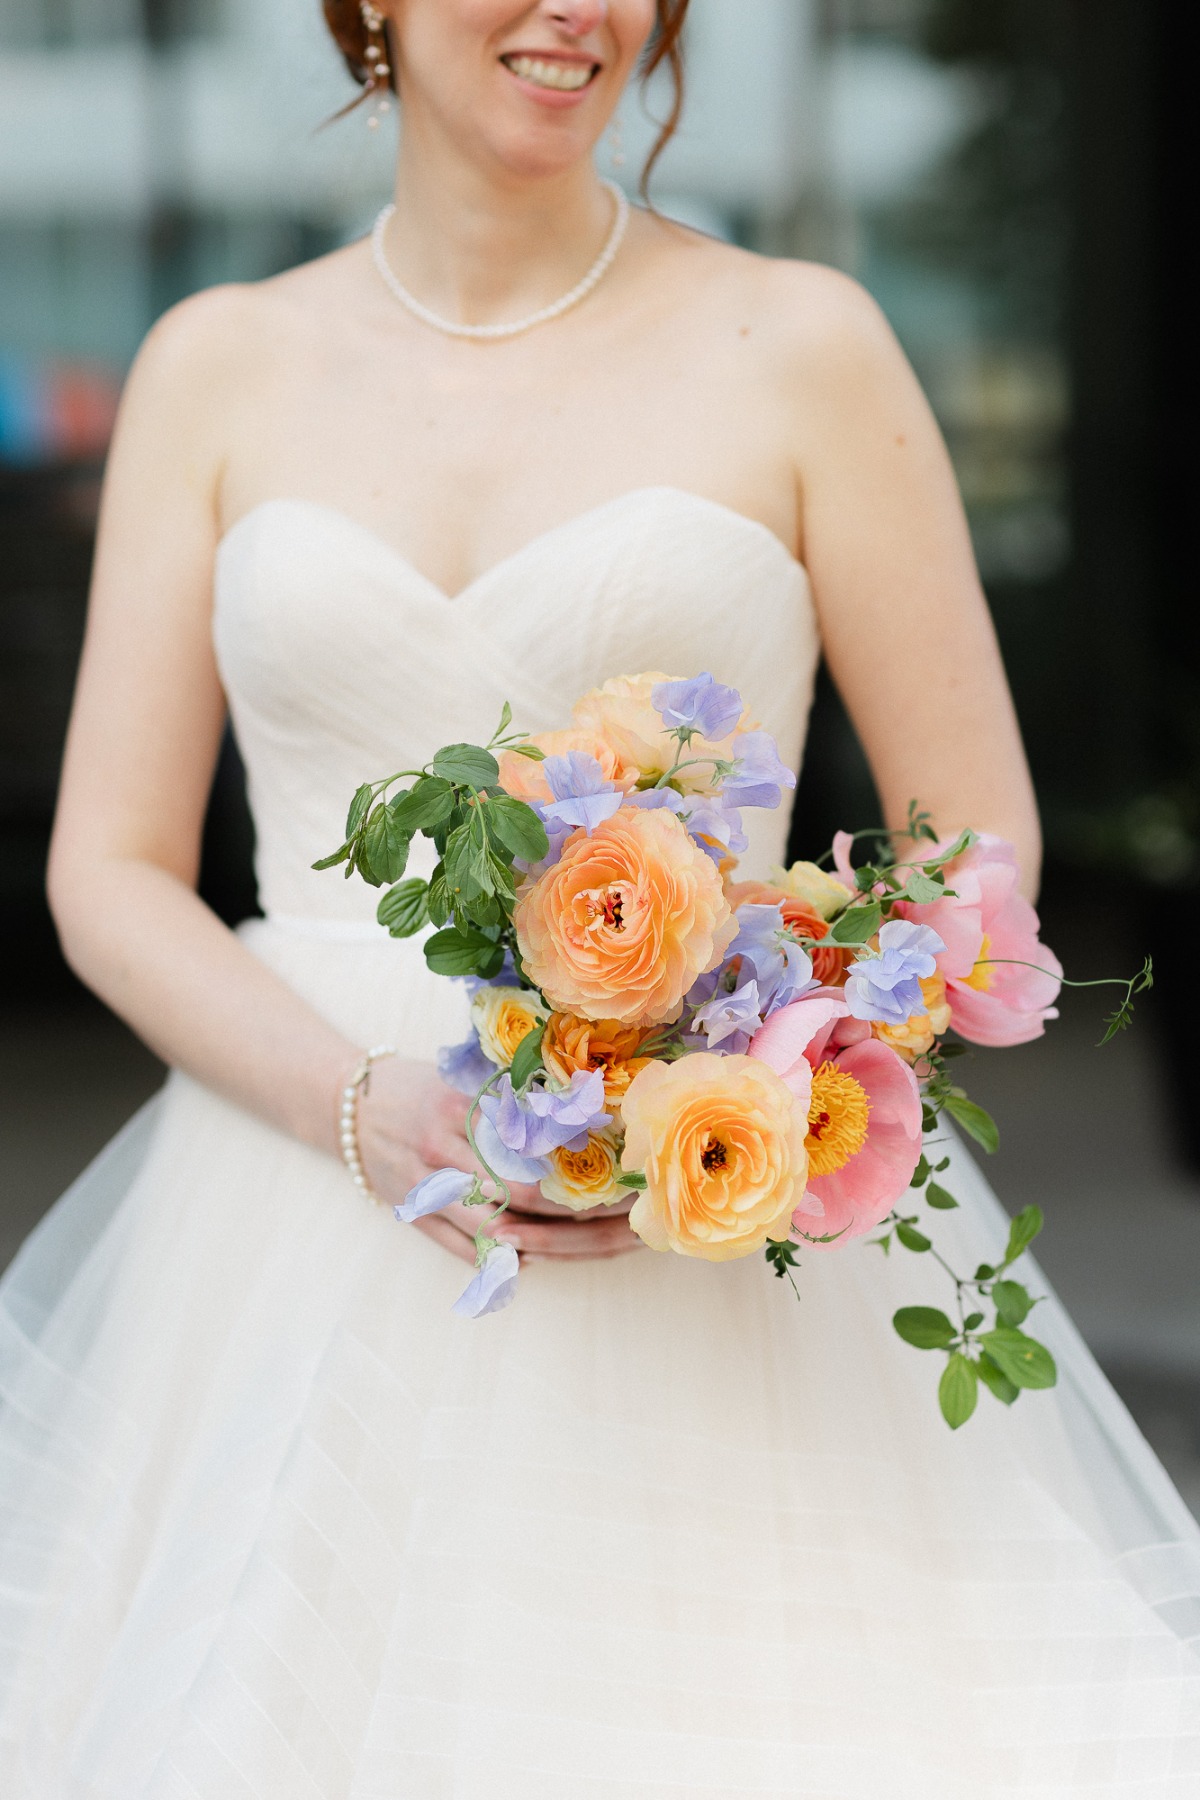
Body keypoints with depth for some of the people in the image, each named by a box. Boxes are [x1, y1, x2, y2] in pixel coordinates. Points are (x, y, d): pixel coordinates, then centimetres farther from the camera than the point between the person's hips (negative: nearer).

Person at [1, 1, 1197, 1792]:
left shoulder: (798, 346, 1)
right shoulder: (221, 366, 7)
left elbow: (977, 847, 3)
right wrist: (365, 1107, -13)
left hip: (711, 1267, -1)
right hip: (305, 1265, 2)